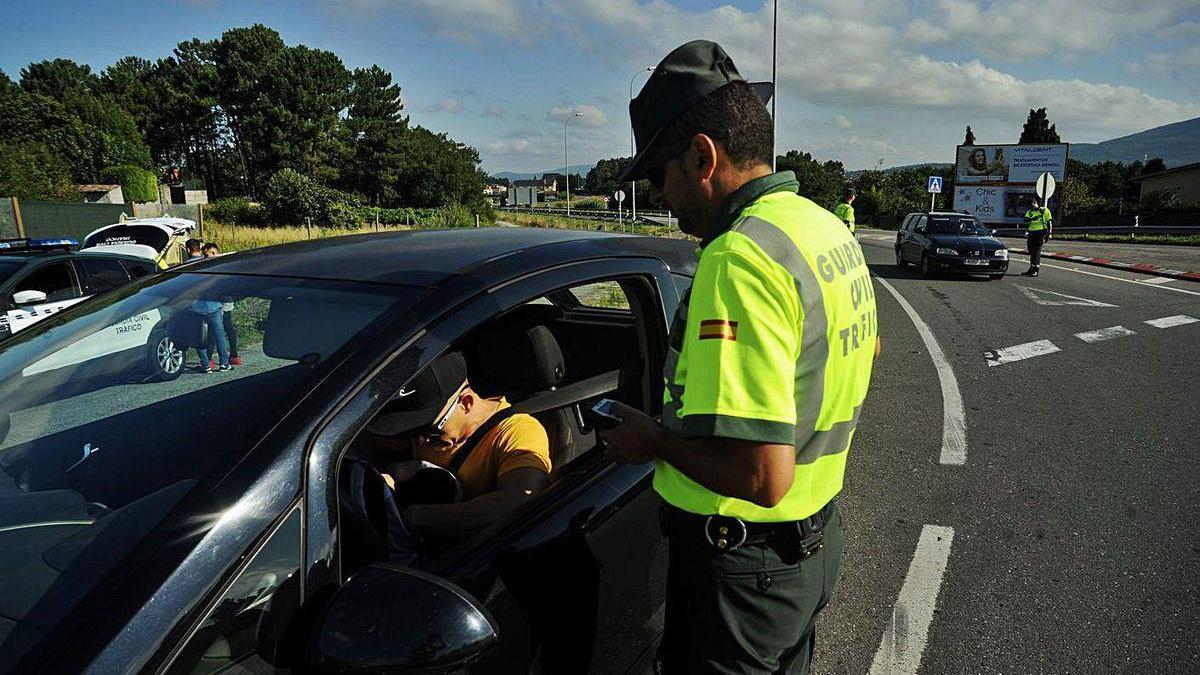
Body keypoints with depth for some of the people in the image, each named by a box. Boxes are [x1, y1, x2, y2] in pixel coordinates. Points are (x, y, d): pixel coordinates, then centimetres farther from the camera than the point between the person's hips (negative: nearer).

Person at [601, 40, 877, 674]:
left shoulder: (740, 259, -29)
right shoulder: (831, 230, 3)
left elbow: (762, 475, -34)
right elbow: (866, 344, 23)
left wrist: (653, 441, -17)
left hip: (738, 562, -9)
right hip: (814, 538, 9)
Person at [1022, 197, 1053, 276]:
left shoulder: (1044, 210, 5)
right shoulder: (1029, 212, 14)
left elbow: (1049, 222, 6)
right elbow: (1026, 221, -3)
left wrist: (1049, 233, -1)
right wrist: (1033, 218, -22)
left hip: (1040, 232, -4)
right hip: (1031, 233, 4)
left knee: (1037, 251, -8)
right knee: (1032, 252, 9)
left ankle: (1035, 270, -8)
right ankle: (1031, 269, 19)